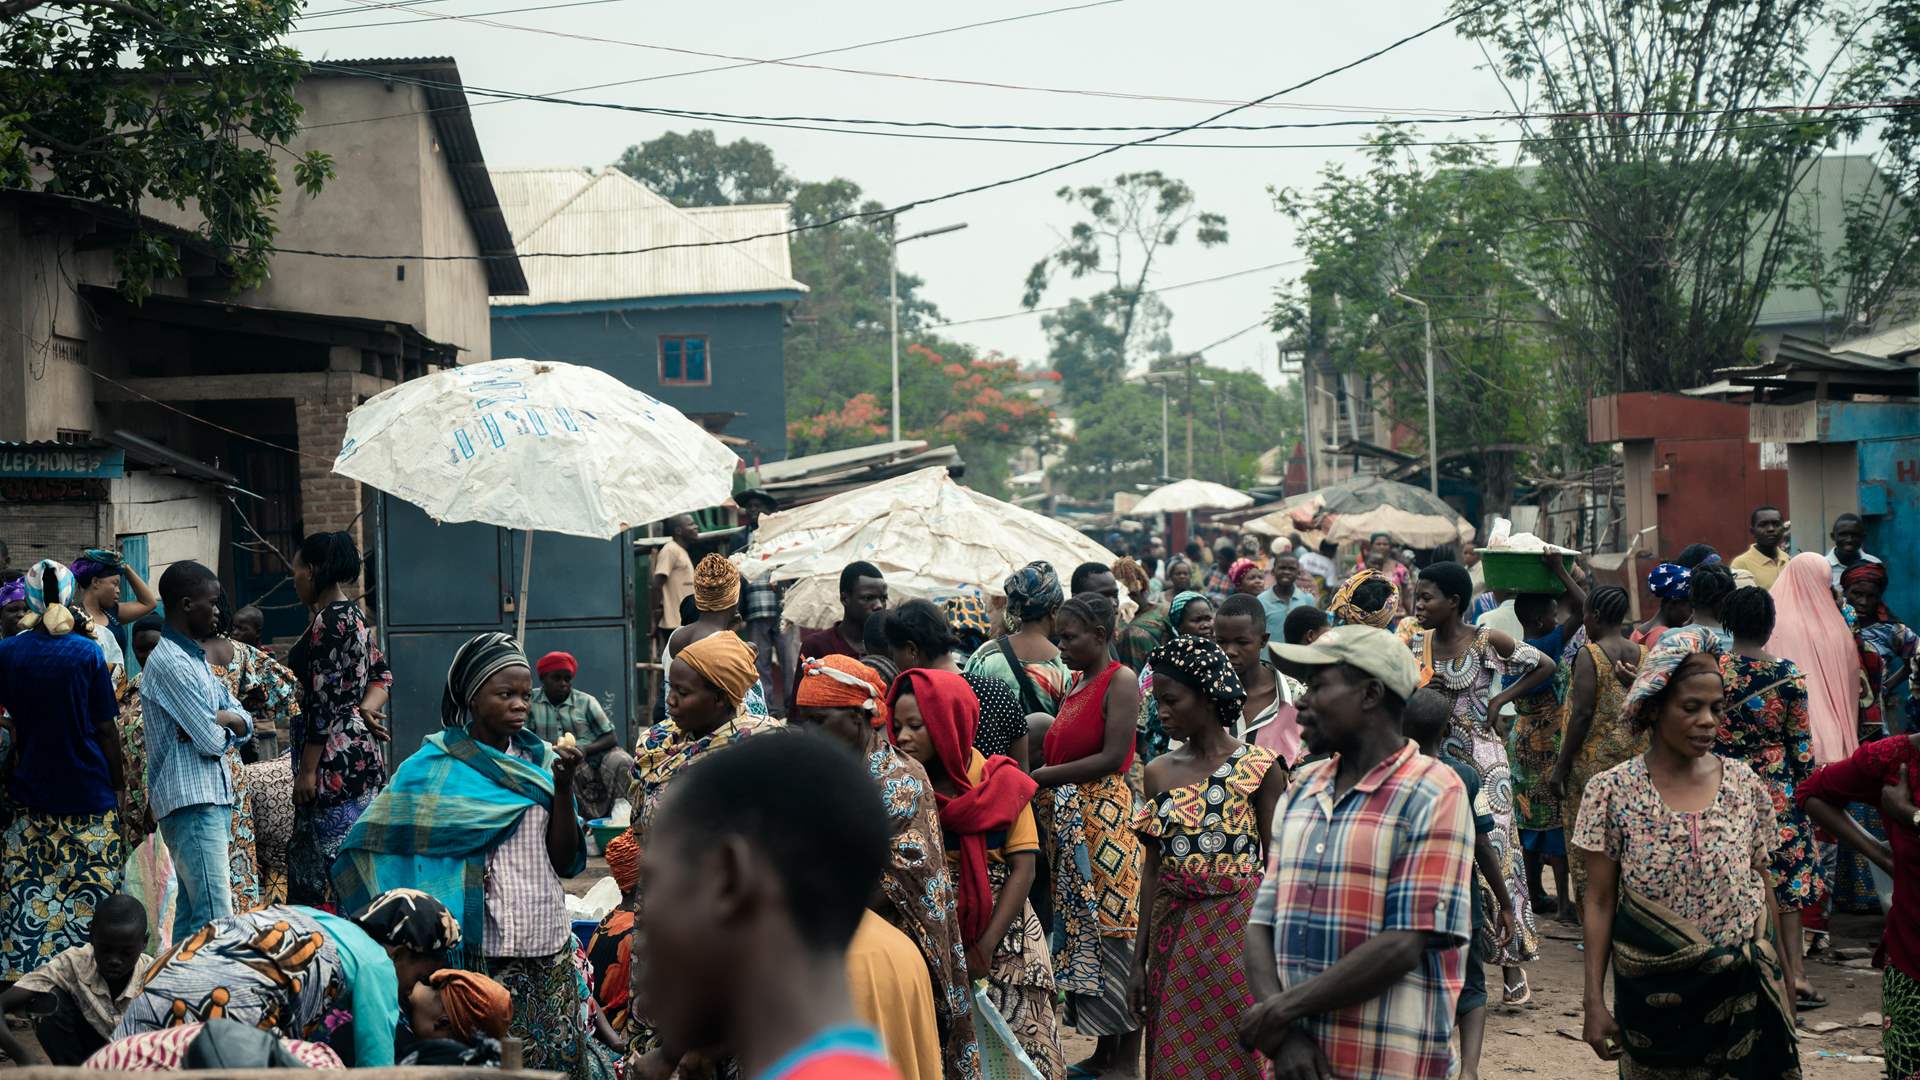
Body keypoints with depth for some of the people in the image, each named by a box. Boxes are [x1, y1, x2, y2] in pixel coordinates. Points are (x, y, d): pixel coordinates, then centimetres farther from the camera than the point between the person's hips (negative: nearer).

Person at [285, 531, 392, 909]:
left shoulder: (329, 621, -15)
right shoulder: (354, 615, 16)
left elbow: (323, 701, -18)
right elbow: (382, 673, 18)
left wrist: (307, 770, -17)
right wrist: (365, 708, -2)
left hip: (336, 759, -10)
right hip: (360, 750, 10)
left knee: (329, 864, -8)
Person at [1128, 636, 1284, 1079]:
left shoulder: (1258, 768, -7)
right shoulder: (1159, 772, 6)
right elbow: (1153, 867, 10)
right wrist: (1140, 960, 9)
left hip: (1237, 928, -4)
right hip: (1172, 934, 4)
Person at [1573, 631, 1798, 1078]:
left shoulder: (1746, 788, 1)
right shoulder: (1613, 791, -7)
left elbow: (1763, 891, 9)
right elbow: (1599, 903, -3)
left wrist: (1782, 987, 11)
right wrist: (1594, 1001, -6)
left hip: (1742, 991, 2)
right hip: (1652, 995, -2)